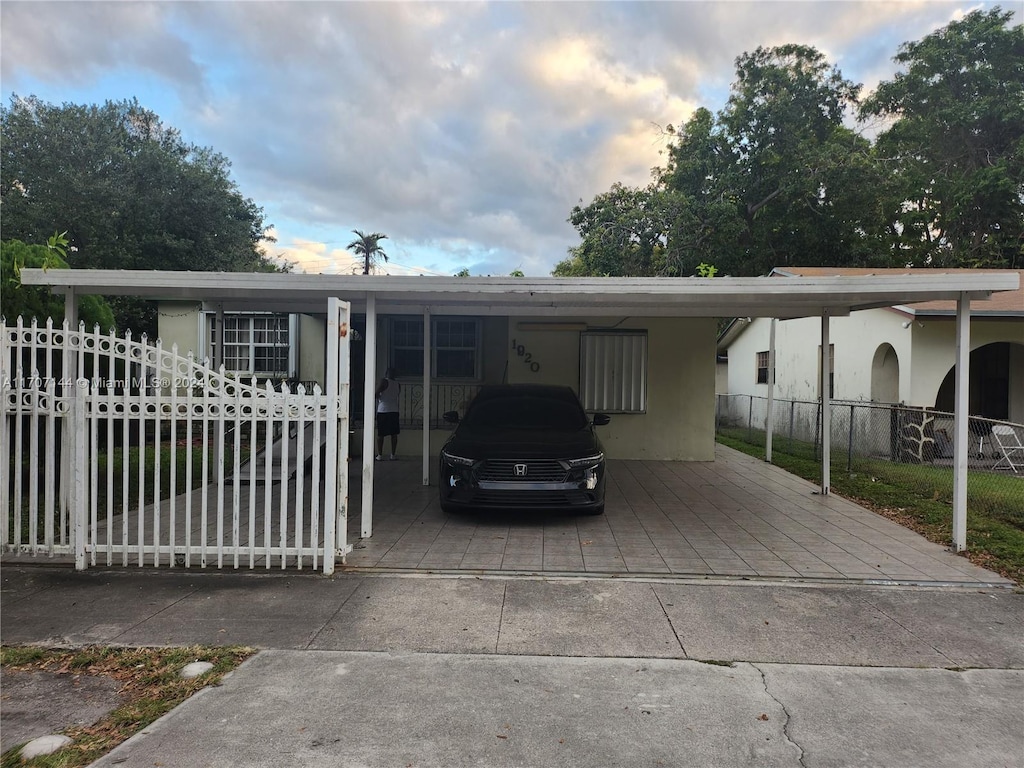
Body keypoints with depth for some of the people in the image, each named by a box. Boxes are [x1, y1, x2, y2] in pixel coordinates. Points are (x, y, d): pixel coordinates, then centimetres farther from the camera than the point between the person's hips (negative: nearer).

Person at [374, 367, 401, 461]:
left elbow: (376, 394, -11)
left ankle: (380, 455, 2)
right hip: (394, 411, 4)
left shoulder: (384, 381, -6)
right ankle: (393, 455, 8)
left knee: (380, 434, 3)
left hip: (382, 411, -3)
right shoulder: (398, 385, 8)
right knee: (394, 434, 8)